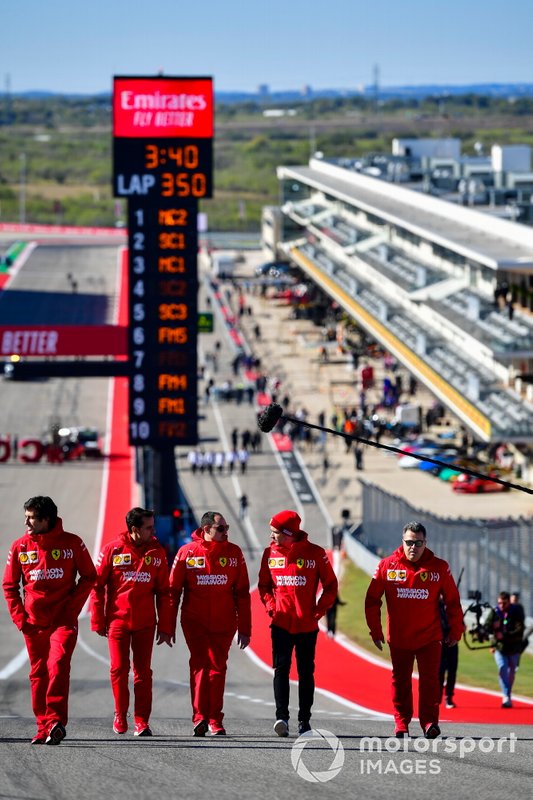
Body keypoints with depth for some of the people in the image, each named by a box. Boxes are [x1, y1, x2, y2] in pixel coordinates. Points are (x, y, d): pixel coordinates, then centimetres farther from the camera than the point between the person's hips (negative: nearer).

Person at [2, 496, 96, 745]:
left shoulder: (71, 543, -3)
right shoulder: (20, 547, 3)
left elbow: (89, 576, 5)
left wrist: (73, 606, -5)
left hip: (63, 620, -3)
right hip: (34, 622, 3)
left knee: (58, 666, -19)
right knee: (38, 673, 5)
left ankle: (56, 721, -22)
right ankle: (43, 727, 11)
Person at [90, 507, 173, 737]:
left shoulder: (157, 552, 3)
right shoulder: (113, 550, -4)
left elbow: (163, 592, 6)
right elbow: (97, 585, 1)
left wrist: (165, 627, 3)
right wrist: (98, 621, -1)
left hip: (145, 623, 1)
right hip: (117, 620, -1)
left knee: (143, 671, 1)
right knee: (119, 669, 1)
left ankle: (142, 721, 5)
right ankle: (120, 716, 17)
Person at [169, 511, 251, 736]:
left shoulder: (234, 553, 5)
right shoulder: (187, 553, 0)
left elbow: (242, 593, 7)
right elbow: (173, 590, 5)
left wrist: (245, 629, 5)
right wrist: (169, 625, 3)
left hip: (223, 623, 2)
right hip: (194, 622, -1)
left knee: (217, 668, 2)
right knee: (199, 665, -12)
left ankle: (215, 721, 8)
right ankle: (200, 717, -15)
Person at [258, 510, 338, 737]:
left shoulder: (315, 553, -4)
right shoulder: (271, 553, 4)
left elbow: (330, 585, 4)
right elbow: (264, 584, 15)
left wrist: (319, 610, -4)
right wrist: (270, 605, 0)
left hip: (307, 624, -1)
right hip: (281, 623, 1)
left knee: (306, 672, 7)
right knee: (281, 668, -11)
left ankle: (304, 721, 14)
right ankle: (282, 717, -19)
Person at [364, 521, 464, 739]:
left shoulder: (439, 567, -3)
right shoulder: (387, 565, -3)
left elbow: (453, 601, 6)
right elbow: (372, 600, 3)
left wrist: (456, 630, 6)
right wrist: (375, 631, 3)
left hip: (430, 637, -1)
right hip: (398, 638, 1)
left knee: (429, 679, -10)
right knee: (400, 680, 8)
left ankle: (429, 722, -8)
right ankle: (401, 723, 16)